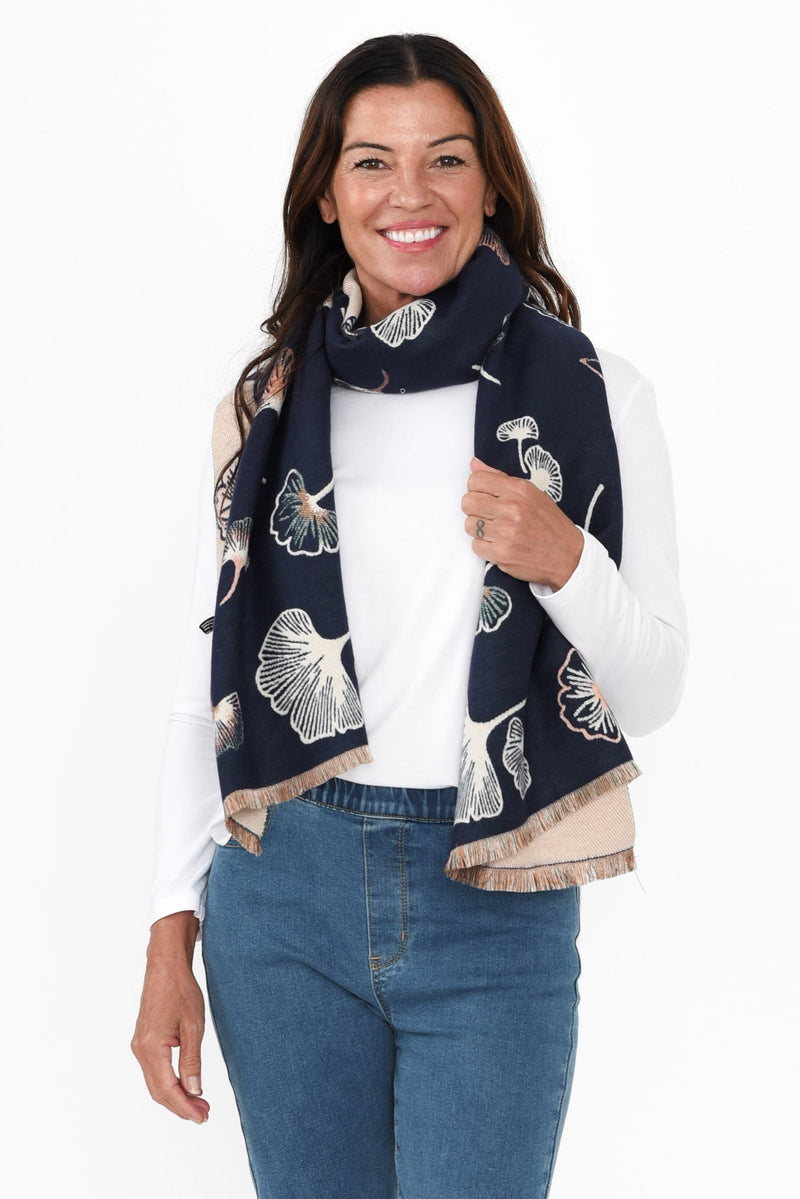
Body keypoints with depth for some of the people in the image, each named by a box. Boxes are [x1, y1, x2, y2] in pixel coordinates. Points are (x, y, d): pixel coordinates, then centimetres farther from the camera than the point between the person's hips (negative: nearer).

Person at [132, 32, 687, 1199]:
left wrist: (564, 562, -18)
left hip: (497, 914, -1)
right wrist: (173, 933, 2)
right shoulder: (270, 401, 4)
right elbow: (211, 676, 7)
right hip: (285, 892, 2)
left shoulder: (594, 394, 0)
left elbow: (653, 690, 2)